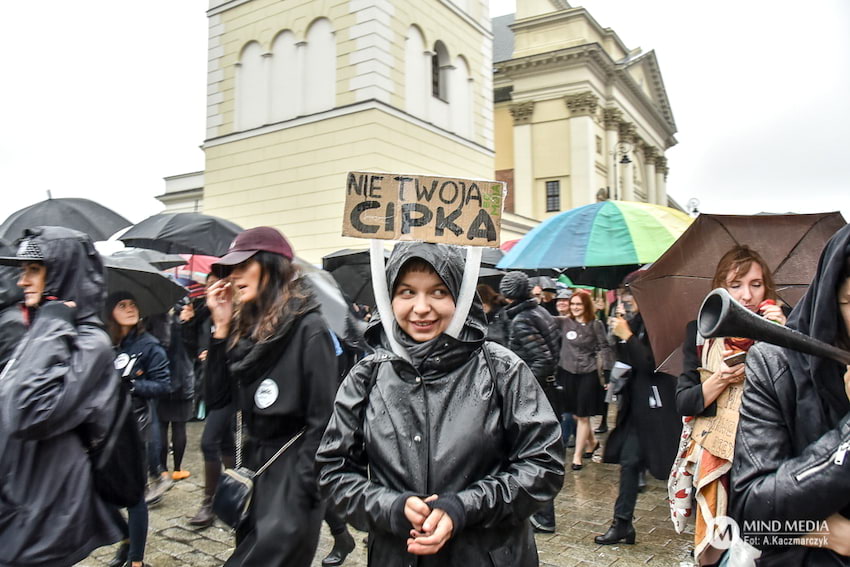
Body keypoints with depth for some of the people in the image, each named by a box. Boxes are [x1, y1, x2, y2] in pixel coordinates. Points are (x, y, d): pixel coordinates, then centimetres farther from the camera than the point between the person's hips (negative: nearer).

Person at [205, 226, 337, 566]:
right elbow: (216, 399, 4)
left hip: (292, 476, -7)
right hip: (251, 465, 7)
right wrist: (221, 328, -1)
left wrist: (300, 494, -17)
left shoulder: (308, 328, -14)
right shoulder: (244, 328, 6)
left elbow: (321, 421, -16)